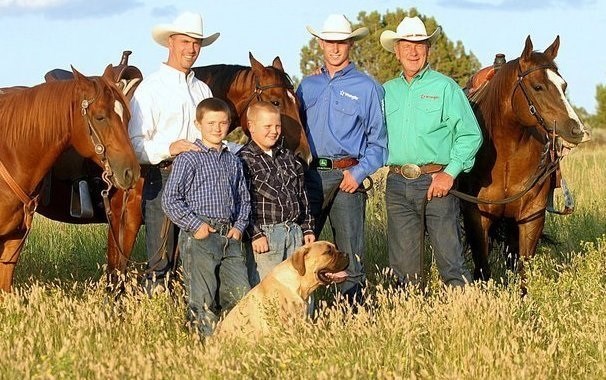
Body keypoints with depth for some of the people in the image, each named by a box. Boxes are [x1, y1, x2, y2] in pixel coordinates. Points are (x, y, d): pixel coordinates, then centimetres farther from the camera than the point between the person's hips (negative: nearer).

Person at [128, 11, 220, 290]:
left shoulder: (202, 90, 19)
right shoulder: (150, 88, -1)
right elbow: (135, 144, -8)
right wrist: (169, 149, -24)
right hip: (163, 179, -5)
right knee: (160, 260, -4)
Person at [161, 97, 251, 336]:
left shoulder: (233, 162, 16)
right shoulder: (188, 159, -2)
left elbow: (243, 199, 24)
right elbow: (170, 200, -7)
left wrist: (239, 226, 7)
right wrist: (195, 225, -12)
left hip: (229, 237, 5)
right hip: (199, 237, -5)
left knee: (241, 294, 2)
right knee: (203, 299, -3)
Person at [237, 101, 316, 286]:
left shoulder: (288, 157, 16)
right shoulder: (244, 160, -7)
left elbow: (302, 195, 22)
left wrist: (307, 228, 16)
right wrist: (255, 234, -17)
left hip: (294, 232, 7)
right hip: (264, 234, -7)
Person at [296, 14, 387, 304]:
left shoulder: (367, 88, 2)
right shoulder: (308, 85, 14)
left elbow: (377, 140, 0)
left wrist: (359, 173, -11)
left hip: (346, 177, -4)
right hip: (309, 175, 4)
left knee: (349, 251, -3)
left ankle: (353, 307, 2)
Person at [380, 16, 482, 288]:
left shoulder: (445, 87, 1)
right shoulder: (386, 91, 14)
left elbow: (470, 134, -4)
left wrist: (450, 173, -13)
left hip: (436, 182, -4)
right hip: (397, 184, 4)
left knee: (450, 257, -6)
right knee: (404, 263, 8)